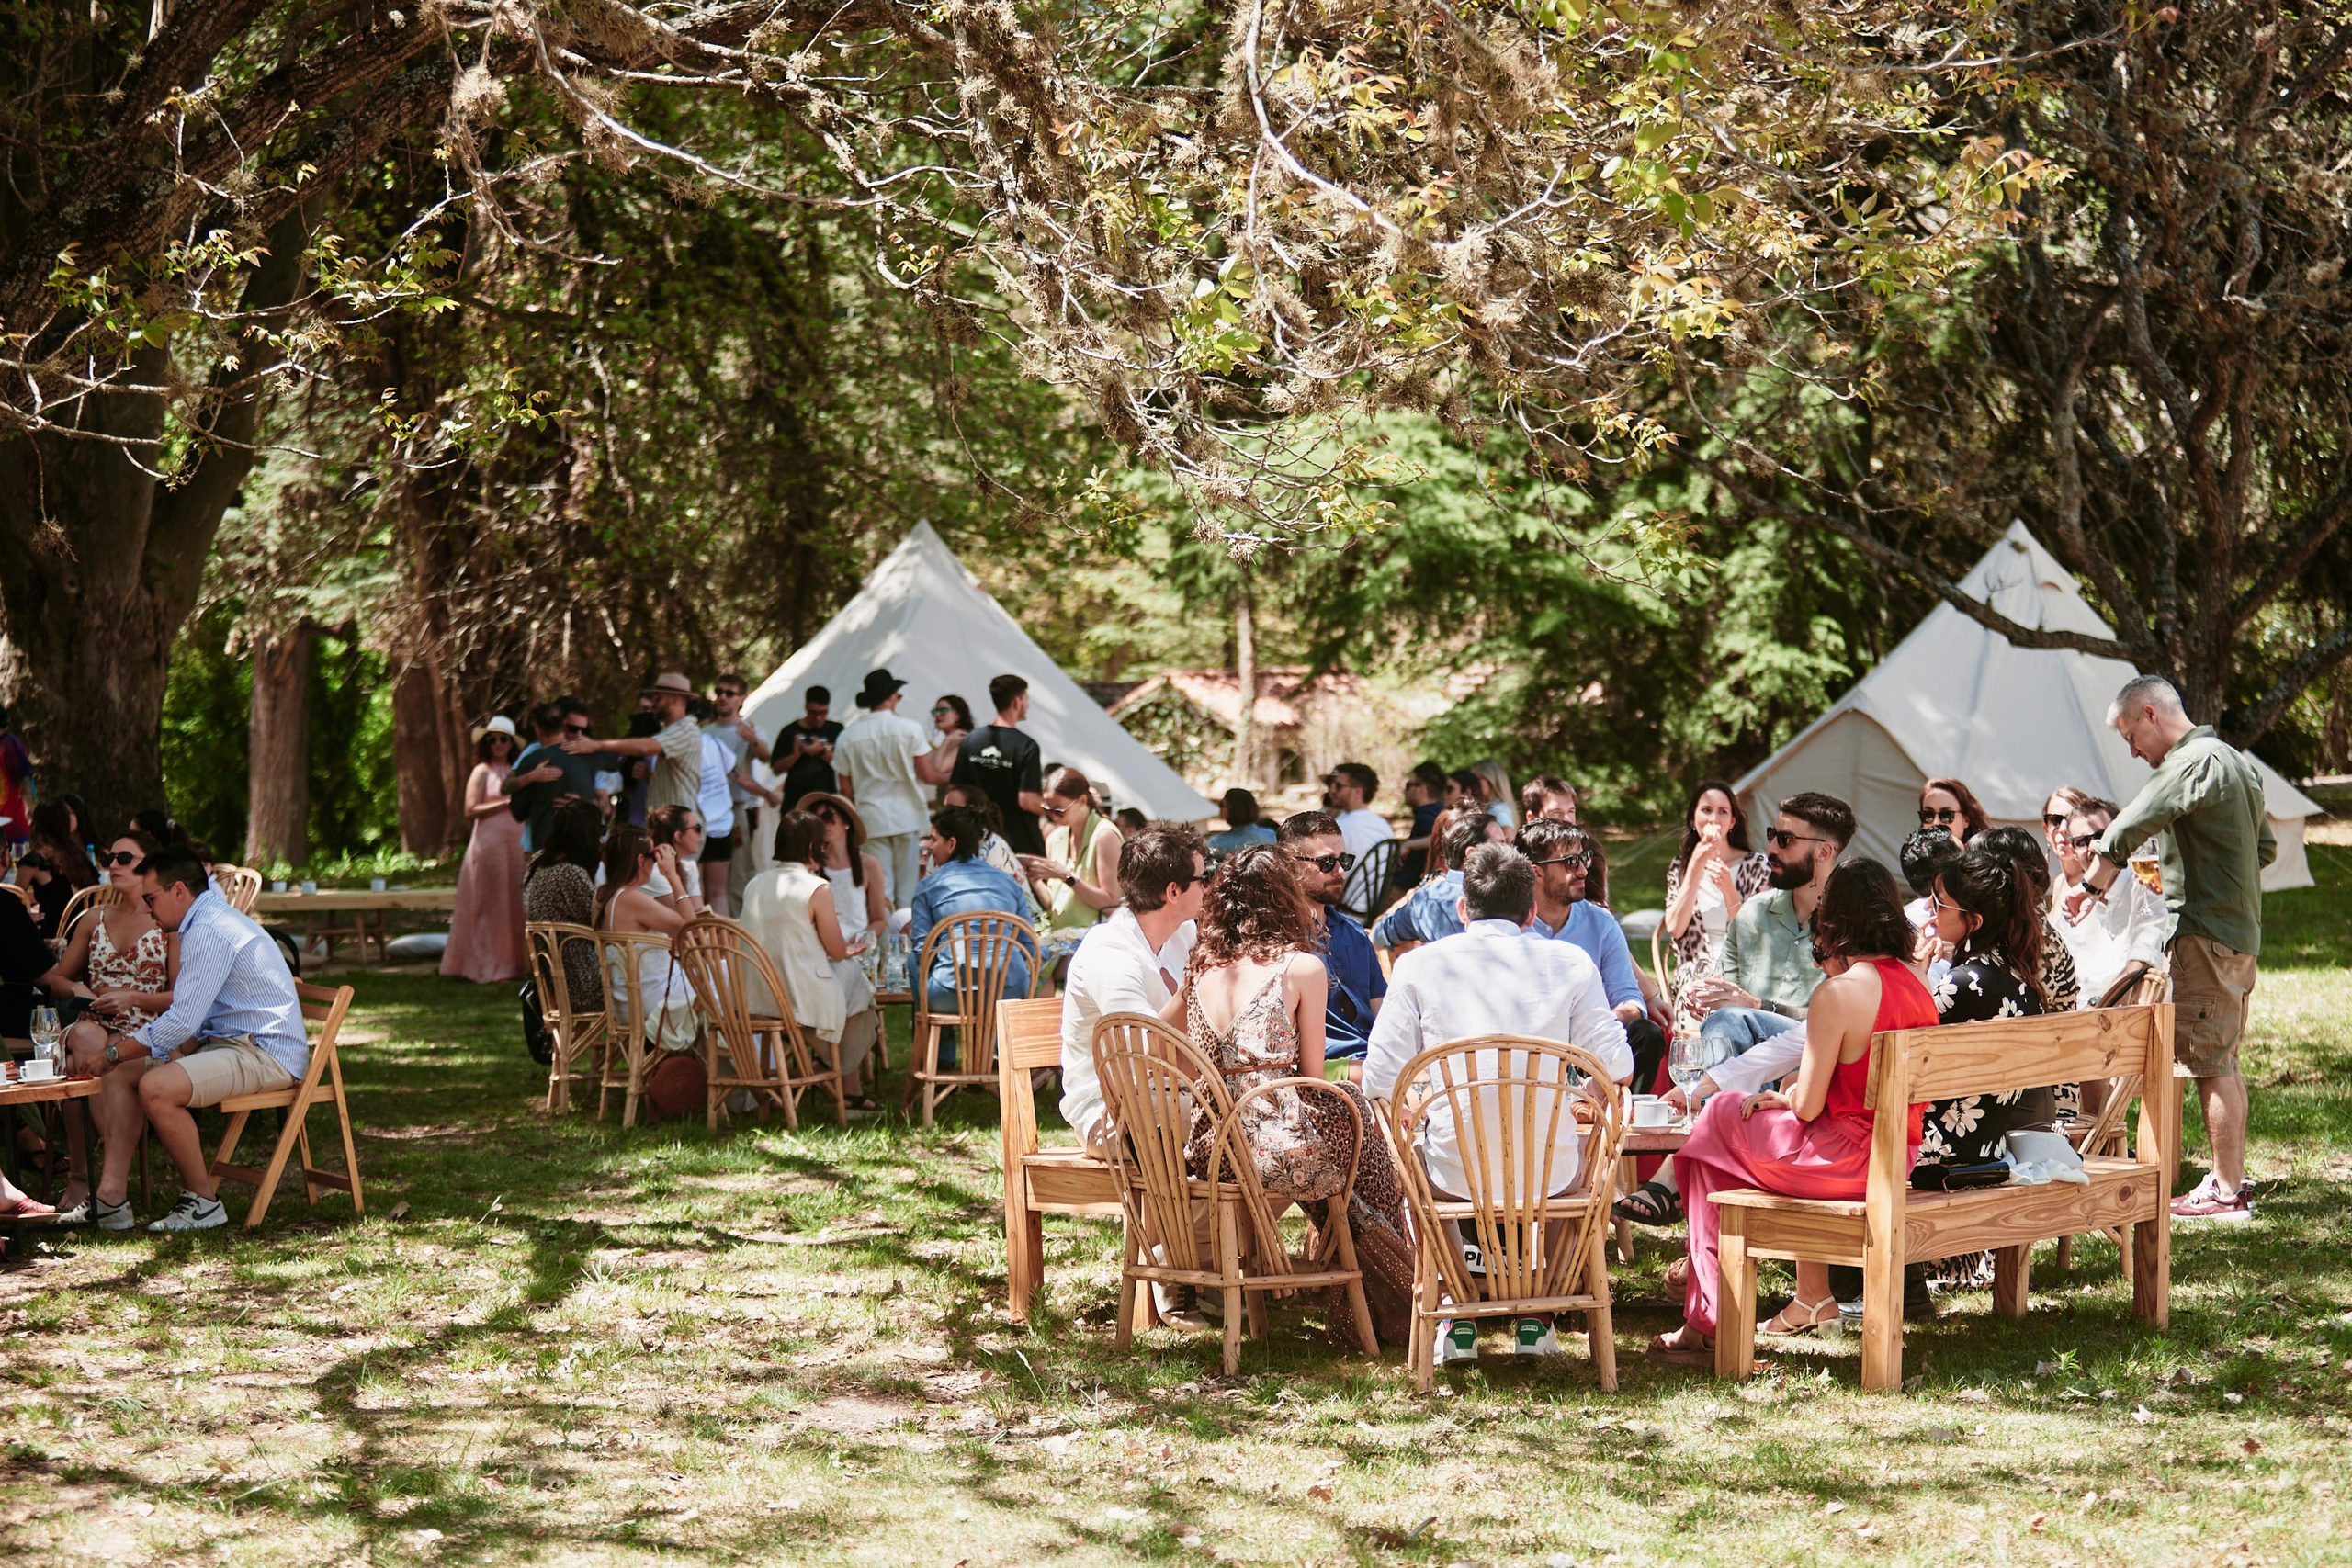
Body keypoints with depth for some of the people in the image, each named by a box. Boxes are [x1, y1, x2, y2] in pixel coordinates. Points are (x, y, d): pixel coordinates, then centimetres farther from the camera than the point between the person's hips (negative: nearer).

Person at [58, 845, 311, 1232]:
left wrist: (112, 1053, -11)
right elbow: (190, 1020, 19)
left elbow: (182, 1023, -22)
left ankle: (202, 1201, -14)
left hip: (265, 1054, -11)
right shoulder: (207, 923, 19)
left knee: (156, 1086, -30)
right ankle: (112, 1196, 0)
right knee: (122, 1072, 7)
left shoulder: (210, 932, -17)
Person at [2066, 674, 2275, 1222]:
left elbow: (2127, 831, -23)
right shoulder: (2235, 761, 17)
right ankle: (2233, 1178, 19)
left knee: (2209, 1063, -6)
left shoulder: (2192, 763, -15)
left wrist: (2089, 887, -9)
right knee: (2223, 1062, 14)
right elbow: (2265, 847, 24)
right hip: (2242, 930, 10)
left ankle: (2226, 1191, -4)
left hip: (2203, 931, -10)